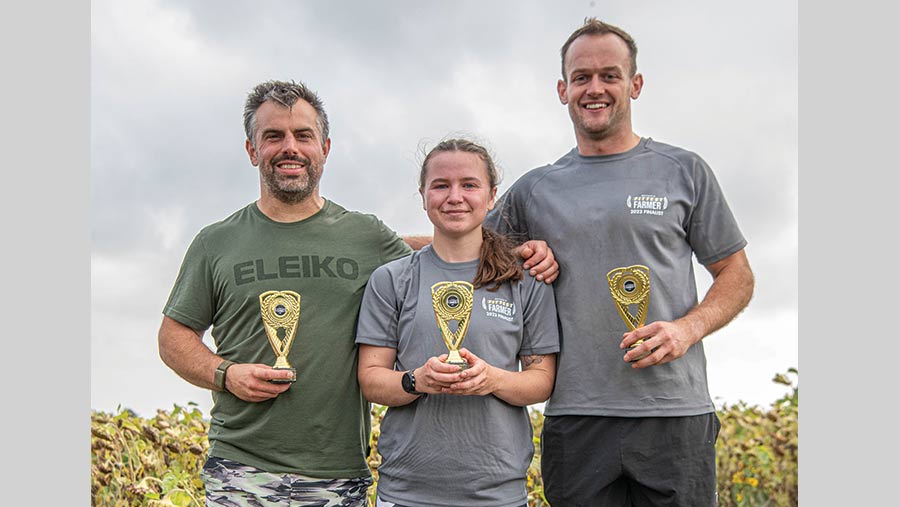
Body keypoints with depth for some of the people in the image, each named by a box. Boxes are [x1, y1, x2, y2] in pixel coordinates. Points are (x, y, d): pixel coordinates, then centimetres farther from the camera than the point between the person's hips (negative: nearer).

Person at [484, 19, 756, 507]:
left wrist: (687, 328, -10)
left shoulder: (682, 171, 7)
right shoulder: (535, 190, 11)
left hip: (673, 413, -1)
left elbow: (736, 275, 10)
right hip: (575, 418, 2)